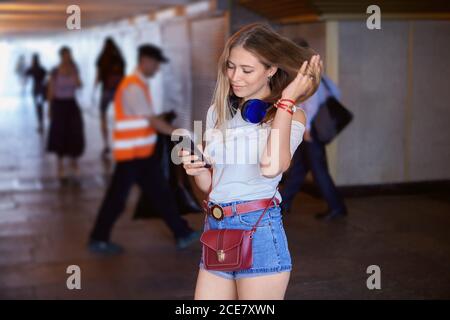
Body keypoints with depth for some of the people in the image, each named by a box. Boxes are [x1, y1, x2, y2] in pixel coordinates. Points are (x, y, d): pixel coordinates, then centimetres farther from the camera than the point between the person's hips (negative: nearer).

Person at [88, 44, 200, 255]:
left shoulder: (139, 85, 14)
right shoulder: (133, 87, -17)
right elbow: (152, 121, -18)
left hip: (143, 153, 10)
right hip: (131, 154, -10)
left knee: (160, 193, 10)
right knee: (117, 198, 0)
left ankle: (182, 234, 16)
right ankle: (98, 240, 12)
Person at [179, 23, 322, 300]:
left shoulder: (290, 115, -3)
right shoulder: (218, 111, 12)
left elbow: (272, 166, -26)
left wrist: (286, 100, -17)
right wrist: (197, 169, -4)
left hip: (260, 230, -5)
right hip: (214, 227, 5)